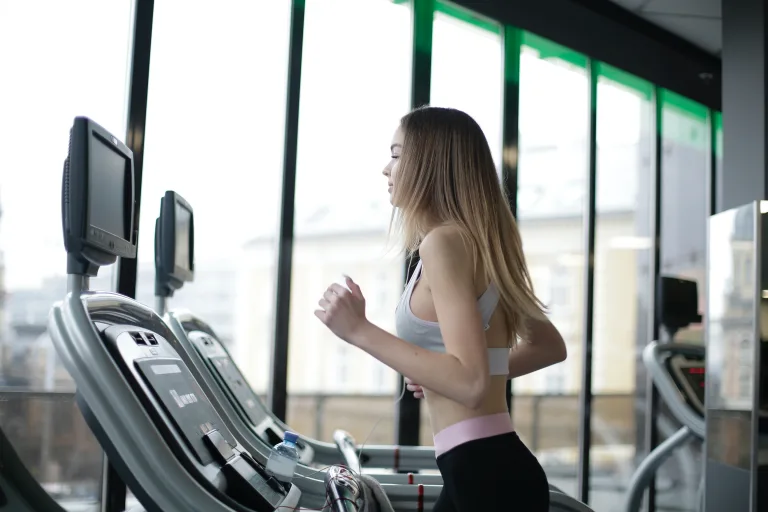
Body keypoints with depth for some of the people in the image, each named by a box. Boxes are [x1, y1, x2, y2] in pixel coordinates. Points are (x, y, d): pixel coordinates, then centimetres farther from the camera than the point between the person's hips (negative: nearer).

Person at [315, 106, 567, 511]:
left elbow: (470, 383, -24)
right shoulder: (481, 242, 14)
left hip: (487, 474, -10)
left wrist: (359, 330, -20)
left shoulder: (444, 242, -14)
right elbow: (550, 347, 24)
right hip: (482, 471, 10)